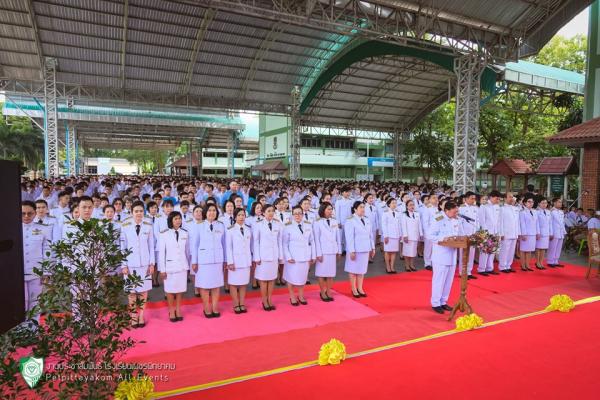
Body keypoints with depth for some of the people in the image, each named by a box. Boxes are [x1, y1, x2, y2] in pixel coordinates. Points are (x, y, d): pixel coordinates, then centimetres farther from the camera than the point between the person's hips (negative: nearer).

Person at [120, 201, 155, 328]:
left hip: (145, 264, 1)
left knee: (144, 291, 6)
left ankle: (141, 316, 17)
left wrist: (152, 263, 1)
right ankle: (134, 317, 18)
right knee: (132, 292, 6)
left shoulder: (148, 226, -1)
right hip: (130, 264, -1)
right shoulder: (125, 226, -5)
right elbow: (122, 247, -2)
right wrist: (124, 265, -4)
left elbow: (151, 246, 3)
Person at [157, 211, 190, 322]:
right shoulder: (164, 234, -8)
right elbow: (161, 252, -6)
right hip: (170, 265, -2)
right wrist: (162, 269, -7)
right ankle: (171, 311, 23)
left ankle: (178, 310, 24)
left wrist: (188, 265, 11)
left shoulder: (185, 233, 0)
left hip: (182, 265, 2)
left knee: (180, 289, 10)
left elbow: (187, 250, 7)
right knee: (170, 289, 7)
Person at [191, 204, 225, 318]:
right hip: (203, 259, -2)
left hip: (217, 259, 2)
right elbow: (195, 244, 0)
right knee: (204, 285, 3)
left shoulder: (221, 226, 4)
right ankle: (207, 309, 15)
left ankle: (215, 309, 18)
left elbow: (224, 243, 6)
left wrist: (225, 260, 6)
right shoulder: (199, 226, -1)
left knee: (216, 284, 7)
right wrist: (194, 261, -3)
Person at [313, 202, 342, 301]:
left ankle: (328, 292, 20)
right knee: (322, 272, 3)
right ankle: (322, 292, 17)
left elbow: (338, 237, 11)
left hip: (332, 251, 4)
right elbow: (316, 239, -8)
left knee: (331, 272, 8)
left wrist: (339, 250, 9)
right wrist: (318, 253, -11)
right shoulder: (317, 223, -6)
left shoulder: (335, 222, 8)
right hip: (323, 251, -4)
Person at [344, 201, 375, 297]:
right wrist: (352, 251, -18)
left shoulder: (366, 220, 9)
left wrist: (372, 247, 12)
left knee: (362, 269, 12)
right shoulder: (350, 221, -12)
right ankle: (354, 289, 18)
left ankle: (360, 288, 24)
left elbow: (370, 235, 13)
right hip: (355, 250, -6)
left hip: (365, 249, 6)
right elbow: (350, 237, -15)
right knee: (354, 269, 6)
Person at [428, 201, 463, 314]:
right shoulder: (438, 220, -12)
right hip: (441, 254, -7)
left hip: (452, 254, 7)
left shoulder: (457, 221, 8)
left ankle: (443, 302, 25)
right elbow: (430, 235, -13)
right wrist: (442, 239, -25)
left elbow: (460, 235, 15)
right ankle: (435, 303, 10)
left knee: (449, 279, 12)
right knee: (439, 279, -1)